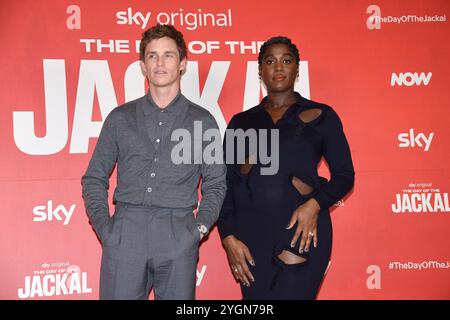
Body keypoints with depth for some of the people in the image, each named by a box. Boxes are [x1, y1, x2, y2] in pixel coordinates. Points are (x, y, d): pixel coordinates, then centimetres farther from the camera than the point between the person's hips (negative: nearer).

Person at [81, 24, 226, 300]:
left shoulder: (203, 121, 9)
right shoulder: (120, 118, 11)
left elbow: (215, 184, 11)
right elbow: (94, 178, 13)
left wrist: (200, 228, -1)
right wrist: (103, 226, 0)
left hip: (178, 236, 0)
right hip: (124, 233, 1)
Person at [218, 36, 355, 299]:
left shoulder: (320, 115, 6)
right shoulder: (241, 122, 12)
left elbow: (344, 175, 4)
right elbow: (226, 184, 8)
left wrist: (315, 204, -14)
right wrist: (228, 237, -2)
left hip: (303, 231, -2)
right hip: (251, 234, 3)